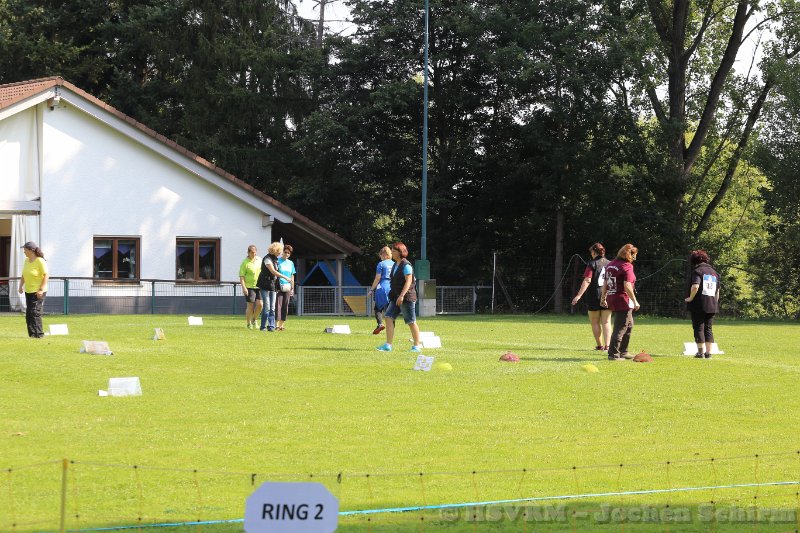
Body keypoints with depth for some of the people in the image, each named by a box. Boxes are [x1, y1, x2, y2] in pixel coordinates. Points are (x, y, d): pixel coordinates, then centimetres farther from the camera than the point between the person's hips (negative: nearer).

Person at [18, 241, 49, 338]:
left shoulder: (40, 261, -14)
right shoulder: (26, 261, 8)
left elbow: (46, 276, -16)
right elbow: (24, 275, 18)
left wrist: (41, 289, -21)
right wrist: (21, 286, 8)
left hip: (38, 291, -8)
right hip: (28, 291, 8)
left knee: (35, 312, -13)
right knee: (29, 314, 7)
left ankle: (38, 334, -9)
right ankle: (32, 334, 12)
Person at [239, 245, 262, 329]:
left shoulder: (259, 259, 8)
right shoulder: (245, 263, -9)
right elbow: (241, 276, -10)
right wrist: (244, 287, -20)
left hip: (259, 286, 5)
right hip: (249, 287, -5)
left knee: (259, 304, -3)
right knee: (251, 306, -2)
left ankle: (254, 320, 20)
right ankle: (249, 324, 12)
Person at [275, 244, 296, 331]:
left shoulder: (290, 263, 15)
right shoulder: (278, 261, 0)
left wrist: (292, 288, 15)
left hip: (287, 287, 5)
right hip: (279, 287, -5)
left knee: (285, 307, 4)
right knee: (278, 305, -11)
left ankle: (282, 324, 8)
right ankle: (277, 324, -14)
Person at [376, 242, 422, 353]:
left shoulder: (406, 265, -13)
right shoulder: (395, 265, 14)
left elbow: (408, 281, -20)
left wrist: (402, 295, -27)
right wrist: (393, 295, 21)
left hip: (406, 297, -9)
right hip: (395, 297, 9)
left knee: (411, 322, -1)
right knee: (389, 318, -4)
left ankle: (417, 346, 8)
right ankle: (388, 345, -6)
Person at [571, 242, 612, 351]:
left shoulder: (592, 264, -8)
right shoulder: (610, 264, 6)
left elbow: (587, 281, -16)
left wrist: (579, 295, -18)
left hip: (594, 296, -4)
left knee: (595, 323, 9)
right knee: (606, 322, 5)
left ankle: (599, 345, 10)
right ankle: (607, 345, -6)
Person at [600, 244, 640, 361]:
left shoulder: (610, 265, 11)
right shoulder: (627, 267, -15)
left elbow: (605, 283, 16)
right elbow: (627, 286, -22)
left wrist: (603, 298, 24)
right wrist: (635, 301, -17)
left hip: (611, 299, 9)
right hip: (623, 300, -9)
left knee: (629, 324, 23)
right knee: (620, 328, -4)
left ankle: (623, 352, 28)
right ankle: (613, 354, -4)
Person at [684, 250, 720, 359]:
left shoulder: (697, 271, -7)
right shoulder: (714, 272, 14)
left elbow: (695, 286, -22)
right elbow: (717, 291, 18)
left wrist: (690, 298, -9)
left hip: (699, 305, -6)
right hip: (712, 305, 6)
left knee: (699, 329, 0)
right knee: (708, 329, 11)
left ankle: (701, 352, -4)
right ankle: (708, 352, 8)